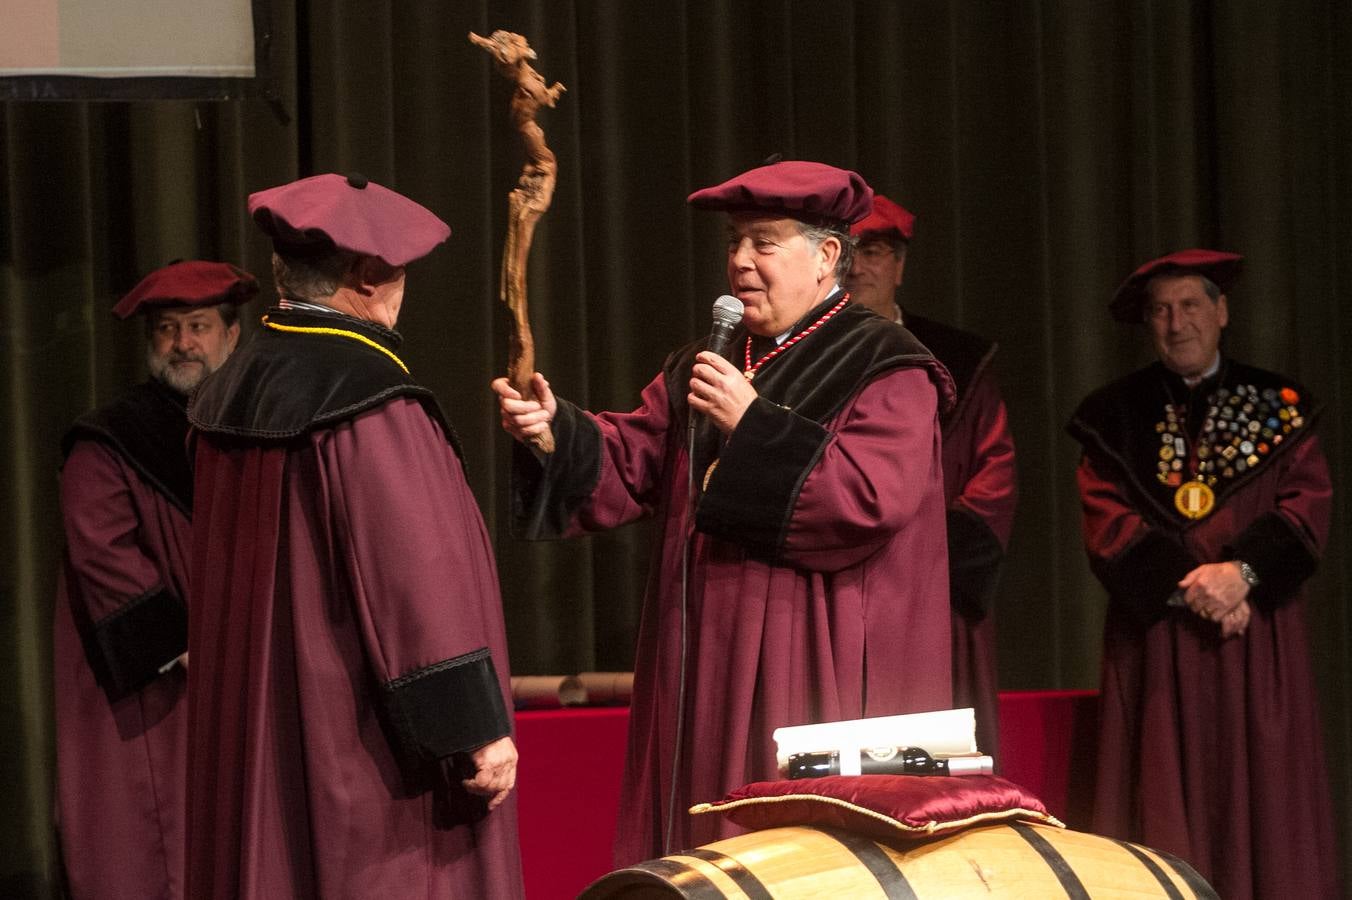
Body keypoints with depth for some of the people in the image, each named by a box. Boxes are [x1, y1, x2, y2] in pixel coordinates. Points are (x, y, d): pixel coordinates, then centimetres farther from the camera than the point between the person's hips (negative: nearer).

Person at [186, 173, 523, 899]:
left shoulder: (229, 395, 8)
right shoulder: (372, 402, -17)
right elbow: (419, 577, -20)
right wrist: (478, 727, -16)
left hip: (259, 735, 8)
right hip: (365, 741, -8)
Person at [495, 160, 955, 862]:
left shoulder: (886, 372, -3)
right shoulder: (699, 368, 18)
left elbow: (872, 499, -17)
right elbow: (630, 464, 9)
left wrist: (753, 426, -14)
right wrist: (558, 431, -11)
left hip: (815, 676, -6)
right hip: (707, 670, 6)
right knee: (707, 850, 4)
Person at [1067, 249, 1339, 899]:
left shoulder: (1278, 406, 10)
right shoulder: (1116, 414, 9)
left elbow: (1307, 505, 0)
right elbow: (1106, 522, -1)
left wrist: (1242, 571, -17)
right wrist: (1187, 585, -14)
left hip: (1256, 641, 0)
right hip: (1156, 641, 0)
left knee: (1259, 793, -3)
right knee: (1167, 799, -4)